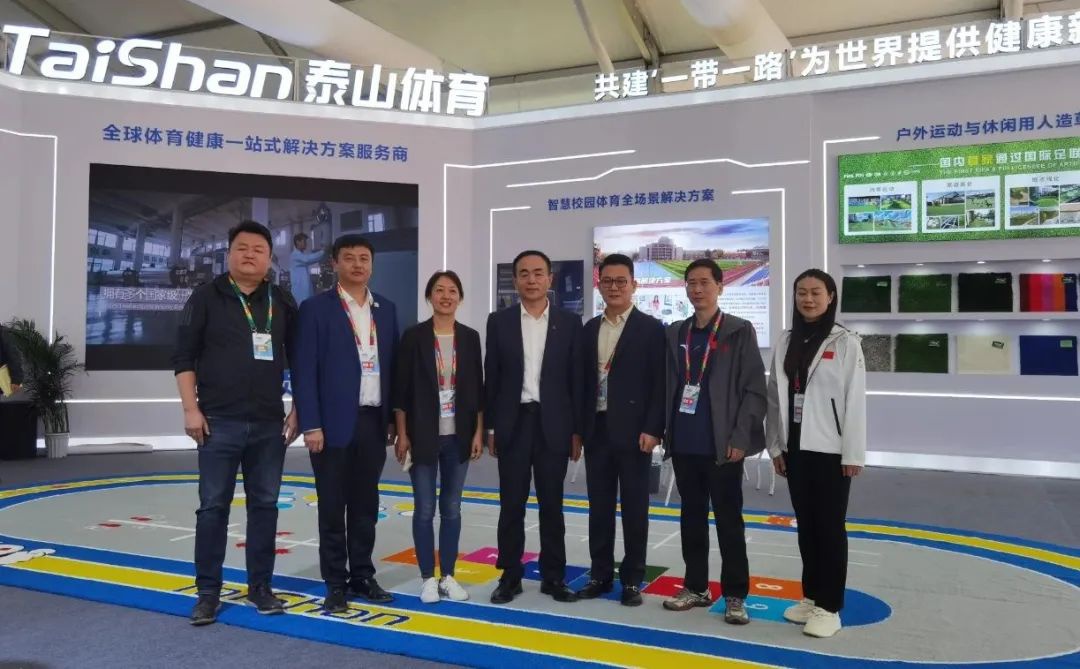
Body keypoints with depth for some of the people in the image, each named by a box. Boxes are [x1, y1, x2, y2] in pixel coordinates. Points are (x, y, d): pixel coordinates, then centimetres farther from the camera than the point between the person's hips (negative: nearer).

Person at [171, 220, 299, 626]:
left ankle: (260, 586, 20)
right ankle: (208, 592, 14)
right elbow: (183, 356, -1)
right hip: (219, 422, -2)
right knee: (213, 507, 3)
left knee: (265, 505, 9)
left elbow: (298, 360, 11)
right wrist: (191, 409, -8)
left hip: (269, 424, 3)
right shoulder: (206, 297, 0)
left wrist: (297, 411, 6)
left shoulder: (282, 303, 7)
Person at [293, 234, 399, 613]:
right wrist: (310, 425, -13)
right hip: (334, 422, -4)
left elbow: (392, 366, 12)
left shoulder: (386, 310, 11)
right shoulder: (316, 308, -3)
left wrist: (394, 418, 8)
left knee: (365, 505, 12)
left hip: (374, 422, 4)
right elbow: (304, 370, -8)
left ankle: (362, 575, 24)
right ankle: (336, 583, 15)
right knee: (332, 507, 4)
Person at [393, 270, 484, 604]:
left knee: (452, 508, 10)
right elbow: (401, 389, -3)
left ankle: (448, 576, 20)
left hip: (458, 436, 3)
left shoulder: (470, 337, 4)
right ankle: (428, 578, 15)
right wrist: (402, 434, -7)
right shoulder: (414, 336, -4)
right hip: (423, 436, -2)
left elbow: (477, 388, 6)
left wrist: (479, 432, 1)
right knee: (425, 509, 3)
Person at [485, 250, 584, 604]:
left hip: (553, 424, 0)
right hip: (513, 423, 0)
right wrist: (489, 427, 1)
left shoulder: (569, 322, 2)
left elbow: (577, 380, 2)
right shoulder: (499, 321, 3)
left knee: (552, 504, 7)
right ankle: (510, 576, 17)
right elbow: (491, 378, 4)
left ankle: (553, 576, 18)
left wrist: (577, 431, -1)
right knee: (511, 504, 6)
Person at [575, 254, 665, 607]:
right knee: (599, 506, 10)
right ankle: (601, 573, 21)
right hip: (597, 431, 4)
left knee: (634, 508, 5)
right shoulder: (589, 329, 11)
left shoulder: (651, 329, -2)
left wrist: (653, 429, -14)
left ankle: (632, 578, 15)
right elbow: (584, 381, 12)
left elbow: (659, 384, -7)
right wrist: (578, 427, 6)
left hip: (633, 431, -4)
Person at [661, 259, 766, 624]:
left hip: (723, 446, -4)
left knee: (729, 520, 2)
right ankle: (695, 586, 23)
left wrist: (740, 437, -12)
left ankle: (735, 595, 12)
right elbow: (668, 385, 13)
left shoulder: (740, 331, -2)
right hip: (684, 444, 5)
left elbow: (754, 389, -6)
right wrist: (664, 430, 5)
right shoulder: (675, 333, 11)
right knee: (691, 516, 12)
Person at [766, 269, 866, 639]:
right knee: (805, 525, 13)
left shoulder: (845, 342, -7)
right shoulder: (786, 342, 8)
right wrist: (775, 445, 7)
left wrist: (853, 454, -11)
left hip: (830, 450, -5)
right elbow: (775, 396, 9)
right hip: (796, 448, 5)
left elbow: (855, 400, -9)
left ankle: (829, 607, 10)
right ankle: (811, 596, 25)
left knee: (830, 527, 2)